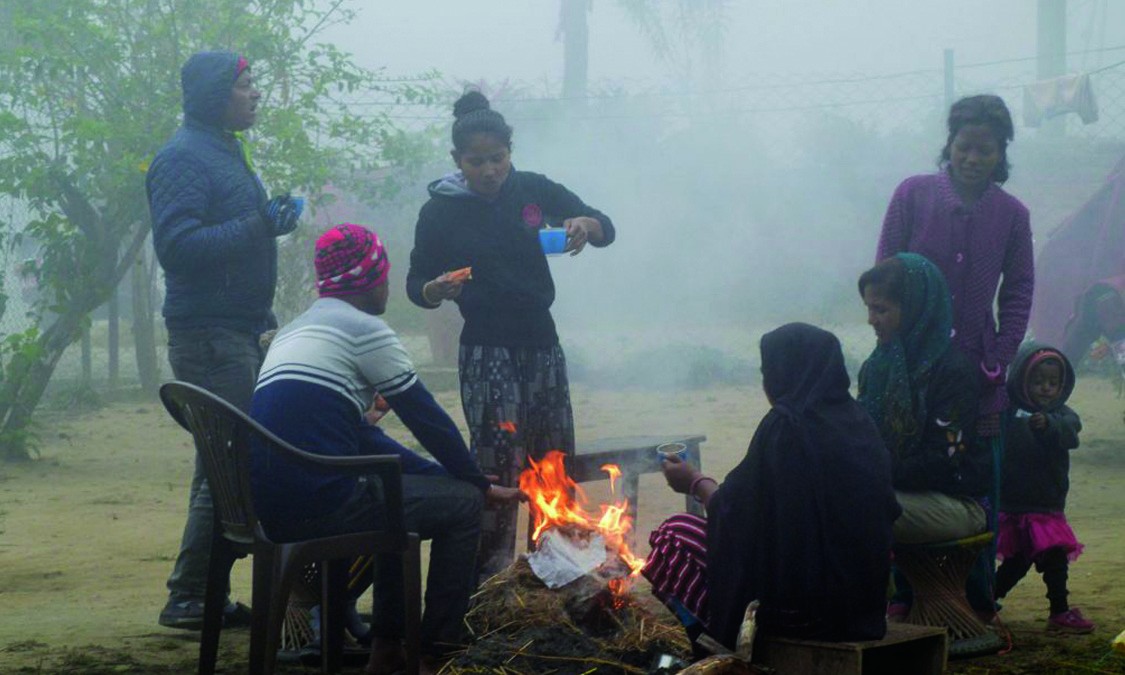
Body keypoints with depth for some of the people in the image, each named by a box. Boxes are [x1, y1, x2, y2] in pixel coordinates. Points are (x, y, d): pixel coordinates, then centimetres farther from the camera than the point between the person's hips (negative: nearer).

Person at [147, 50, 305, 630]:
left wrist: (269, 221, 11)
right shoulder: (184, 158, -13)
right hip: (208, 335, -10)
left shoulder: (224, 152, 19)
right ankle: (187, 598, -4)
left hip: (239, 331, 10)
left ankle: (203, 593, 18)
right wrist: (256, 227, -26)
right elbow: (175, 245, -24)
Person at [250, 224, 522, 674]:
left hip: (272, 509, 9)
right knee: (463, 503, 8)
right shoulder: (363, 328, -4)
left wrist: (454, 475, 21)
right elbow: (428, 419, -1)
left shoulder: (294, 331, 22)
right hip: (320, 500, -9)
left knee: (402, 490, 33)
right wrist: (480, 484, 14)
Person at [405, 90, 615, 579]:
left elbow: (605, 229, 4)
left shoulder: (532, 191, 2)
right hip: (485, 351, -4)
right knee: (498, 465, -13)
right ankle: (491, 573, -6)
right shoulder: (441, 211, -3)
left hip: (541, 342, 4)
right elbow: (416, 285, 1)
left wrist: (584, 224, -19)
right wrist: (435, 290, -22)